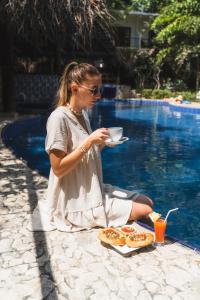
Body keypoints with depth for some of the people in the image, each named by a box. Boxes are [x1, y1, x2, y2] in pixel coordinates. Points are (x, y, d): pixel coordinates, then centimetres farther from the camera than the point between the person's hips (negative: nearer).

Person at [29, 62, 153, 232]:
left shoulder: (83, 114, 7)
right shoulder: (59, 118, -19)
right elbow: (58, 169, -21)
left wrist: (101, 144, -4)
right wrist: (89, 141, -24)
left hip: (94, 192, 8)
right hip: (76, 203, -8)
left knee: (147, 202, 7)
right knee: (145, 211, -8)